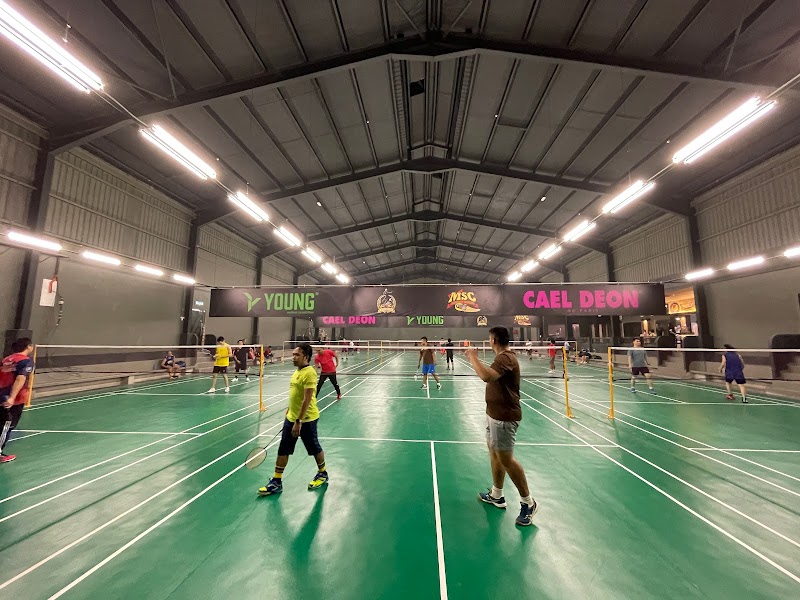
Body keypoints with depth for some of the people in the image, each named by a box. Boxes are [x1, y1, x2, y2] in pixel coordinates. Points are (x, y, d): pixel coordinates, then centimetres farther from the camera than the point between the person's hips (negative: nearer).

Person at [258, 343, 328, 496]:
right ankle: (276, 482, 26)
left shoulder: (309, 373, -21)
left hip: (306, 420, -8)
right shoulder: (297, 372, 7)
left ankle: (323, 474, 34)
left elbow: (307, 399, -25)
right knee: (283, 450, 11)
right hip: (291, 418, 8)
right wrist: (289, 412, 22)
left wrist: (299, 421, -25)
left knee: (314, 448, 12)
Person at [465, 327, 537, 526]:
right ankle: (496, 495, 33)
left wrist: (473, 357, -29)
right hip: (495, 413, 10)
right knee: (494, 452, 18)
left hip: (504, 416, -10)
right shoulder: (502, 357, 10)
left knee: (506, 458, -1)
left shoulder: (505, 358, -23)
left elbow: (486, 376, -40)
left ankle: (528, 502, 17)